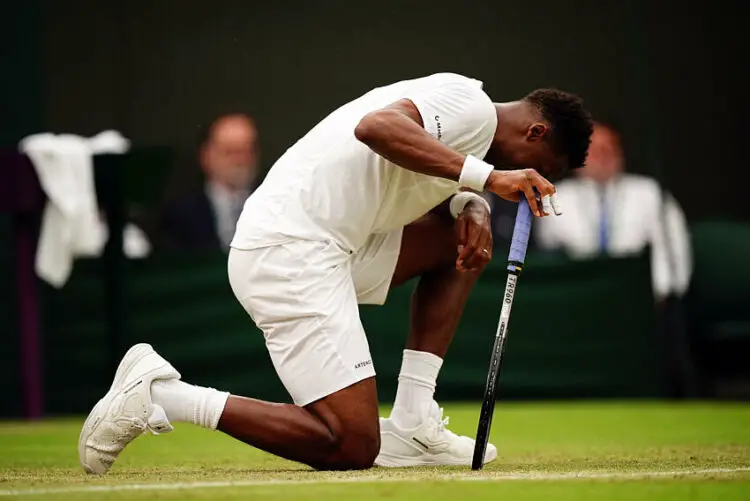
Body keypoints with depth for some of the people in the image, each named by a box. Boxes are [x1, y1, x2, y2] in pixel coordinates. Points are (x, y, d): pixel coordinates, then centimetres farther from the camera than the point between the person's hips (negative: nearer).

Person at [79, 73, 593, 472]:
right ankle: (163, 395, -7)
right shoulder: (473, 107, -11)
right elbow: (377, 126, -29)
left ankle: (411, 421, 14)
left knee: (462, 238, 19)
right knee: (352, 447, -13)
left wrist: (471, 209, 5)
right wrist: (487, 176, -32)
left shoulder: (464, 109, 21)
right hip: (291, 253, -11)